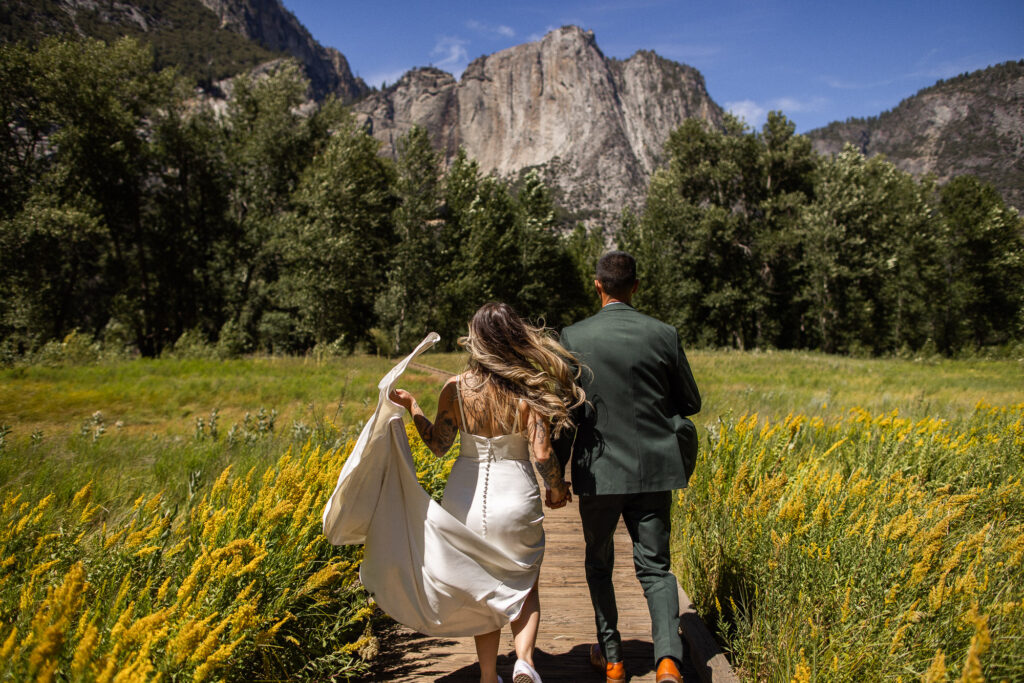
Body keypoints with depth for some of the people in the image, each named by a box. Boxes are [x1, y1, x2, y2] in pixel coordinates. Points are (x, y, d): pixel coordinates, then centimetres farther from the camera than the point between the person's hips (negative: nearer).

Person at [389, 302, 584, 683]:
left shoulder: (455, 389, -8)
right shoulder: (530, 391, -10)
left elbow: (438, 446, -4)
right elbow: (541, 454, -13)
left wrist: (412, 408, 9)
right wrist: (556, 490, 5)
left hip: (466, 501, 2)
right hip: (515, 501, -1)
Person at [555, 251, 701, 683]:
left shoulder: (573, 338, -7)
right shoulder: (664, 335, -4)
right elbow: (691, 403, 6)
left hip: (599, 471, -1)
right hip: (653, 469, 1)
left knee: (598, 565, 19)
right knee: (655, 567, 10)